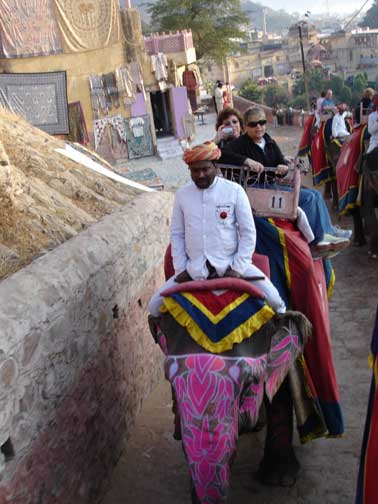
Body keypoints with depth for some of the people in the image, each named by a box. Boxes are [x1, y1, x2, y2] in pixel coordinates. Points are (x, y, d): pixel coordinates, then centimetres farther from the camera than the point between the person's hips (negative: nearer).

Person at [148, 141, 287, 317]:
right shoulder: (182, 195, 5)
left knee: (273, 301, -18)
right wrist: (180, 269, 0)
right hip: (194, 271, 3)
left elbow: (248, 232, -2)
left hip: (230, 266, -2)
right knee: (155, 306, -4)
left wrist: (238, 268, -9)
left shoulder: (234, 191, -3)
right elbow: (177, 234, 10)